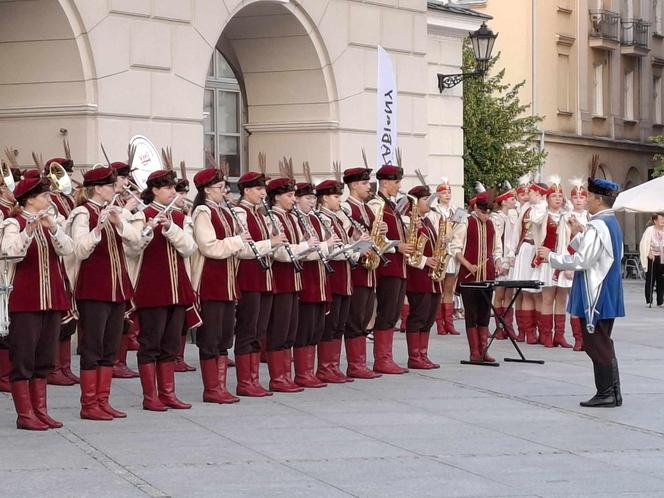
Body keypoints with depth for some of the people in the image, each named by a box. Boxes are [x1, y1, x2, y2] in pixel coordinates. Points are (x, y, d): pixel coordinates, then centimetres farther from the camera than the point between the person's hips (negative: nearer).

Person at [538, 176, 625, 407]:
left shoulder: (597, 226, -18)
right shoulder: (612, 223, 12)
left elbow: (582, 260, -21)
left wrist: (551, 257, -11)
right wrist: (578, 236, 17)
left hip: (595, 297, -10)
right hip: (608, 296, 10)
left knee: (596, 344, -3)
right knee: (604, 344, 15)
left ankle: (605, 394, 0)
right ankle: (613, 392, 17)